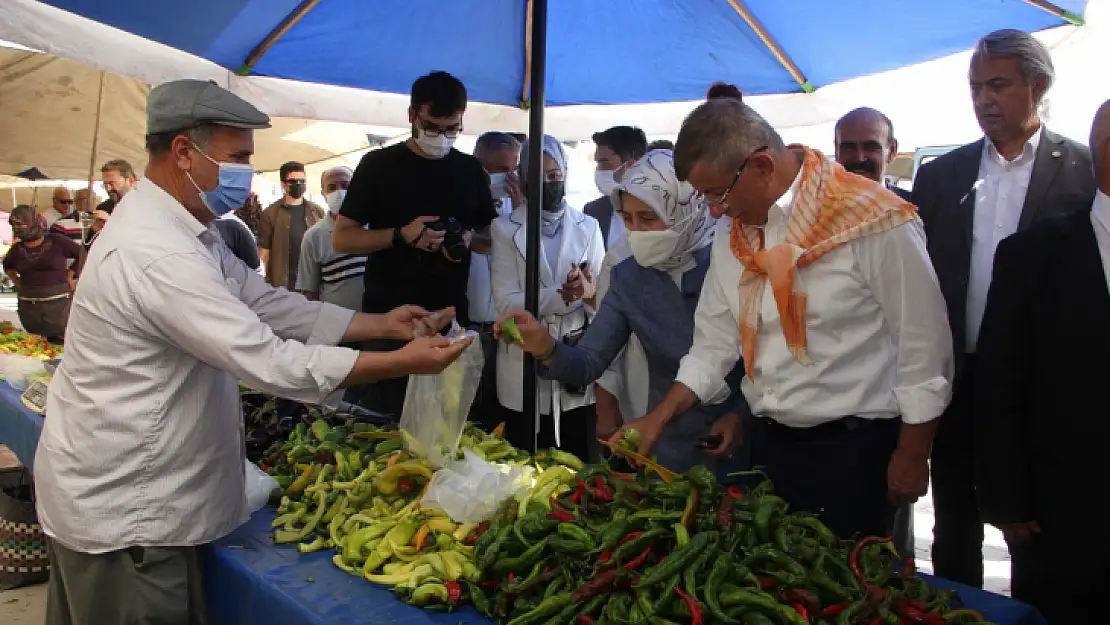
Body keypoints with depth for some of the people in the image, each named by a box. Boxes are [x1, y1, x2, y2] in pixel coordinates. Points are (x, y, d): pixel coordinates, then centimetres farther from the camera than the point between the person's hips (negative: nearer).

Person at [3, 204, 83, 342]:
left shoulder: (56, 241, -6)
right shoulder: (17, 248, 7)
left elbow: (83, 254, 0)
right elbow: (7, 266, 28)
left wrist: (71, 276, -1)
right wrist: (17, 283, 15)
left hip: (58, 303, -5)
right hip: (28, 306, 5)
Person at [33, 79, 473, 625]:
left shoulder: (179, 231, 6)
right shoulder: (156, 255, -29)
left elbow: (266, 303, 6)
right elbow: (270, 361, -31)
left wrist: (381, 323, -1)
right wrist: (405, 363, -25)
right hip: (123, 516, -10)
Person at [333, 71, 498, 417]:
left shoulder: (471, 170, 9)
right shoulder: (378, 164, -1)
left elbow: (493, 236, 16)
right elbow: (341, 238, -2)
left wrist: (469, 238, -7)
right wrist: (401, 235, -17)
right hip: (388, 317, -2)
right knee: (384, 418, 3)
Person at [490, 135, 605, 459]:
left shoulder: (587, 227, 7)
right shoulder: (506, 228, 1)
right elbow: (506, 302, -9)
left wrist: (590, 294, -24)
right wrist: (562, 297, -23)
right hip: (524, 368, -1)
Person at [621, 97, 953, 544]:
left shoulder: (873, 220, -16)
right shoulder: (732, 231, 4)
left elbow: (923, 343, -12)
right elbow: (716, 339, 8)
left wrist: (912, 456, -7)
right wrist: (660, 417, 1)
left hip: (853, 447, -6)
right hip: (770, 445, 6)